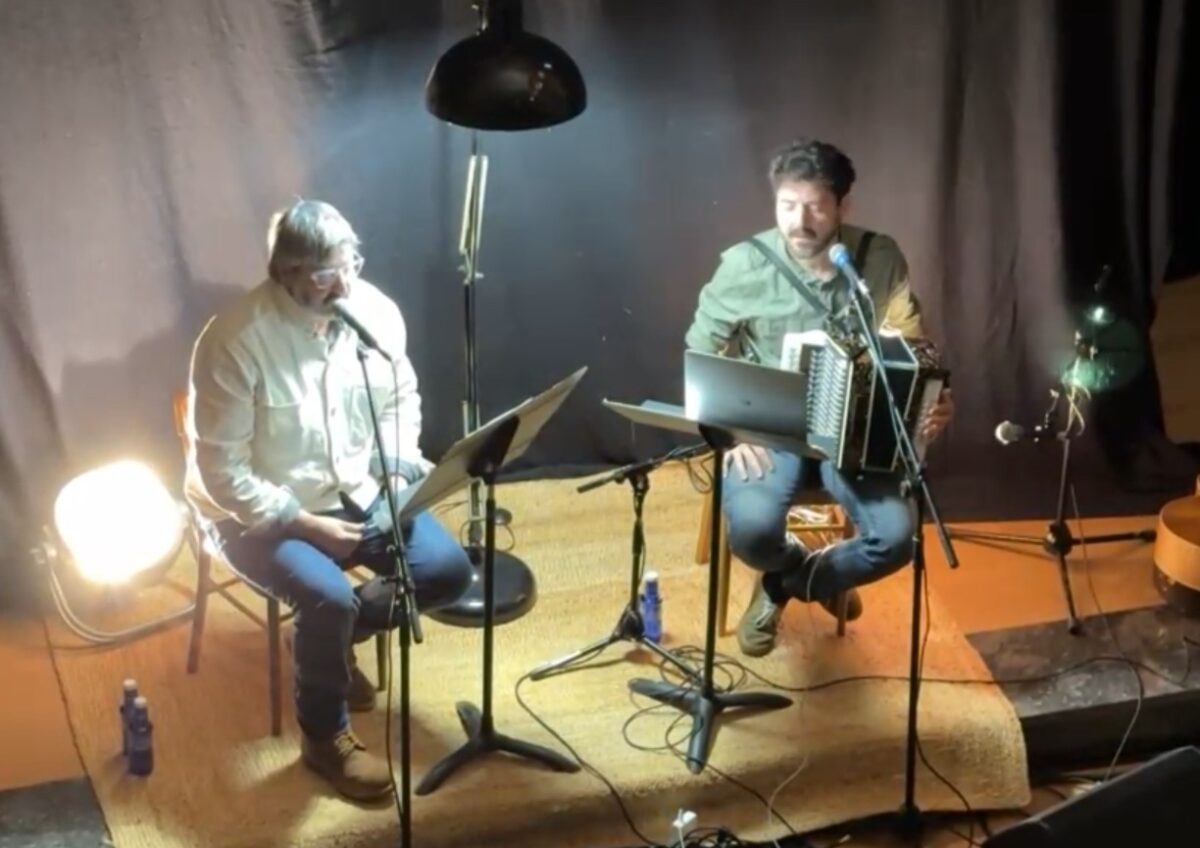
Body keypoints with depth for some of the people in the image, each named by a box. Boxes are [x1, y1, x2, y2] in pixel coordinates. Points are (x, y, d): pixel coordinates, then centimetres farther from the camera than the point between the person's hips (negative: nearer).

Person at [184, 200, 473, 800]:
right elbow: (223, 472, -21)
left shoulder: (375, 311, -8)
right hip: (262, 513, -6)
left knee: (449, 570, -9)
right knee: (329, 597, -30)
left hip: (358, 491, 6)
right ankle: (325, 738, -2)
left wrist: (398, 470, -7)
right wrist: (306, 524, -22)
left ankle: (331, 635, 17)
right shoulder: (235, 341, -25)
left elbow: (400, 401, 9)